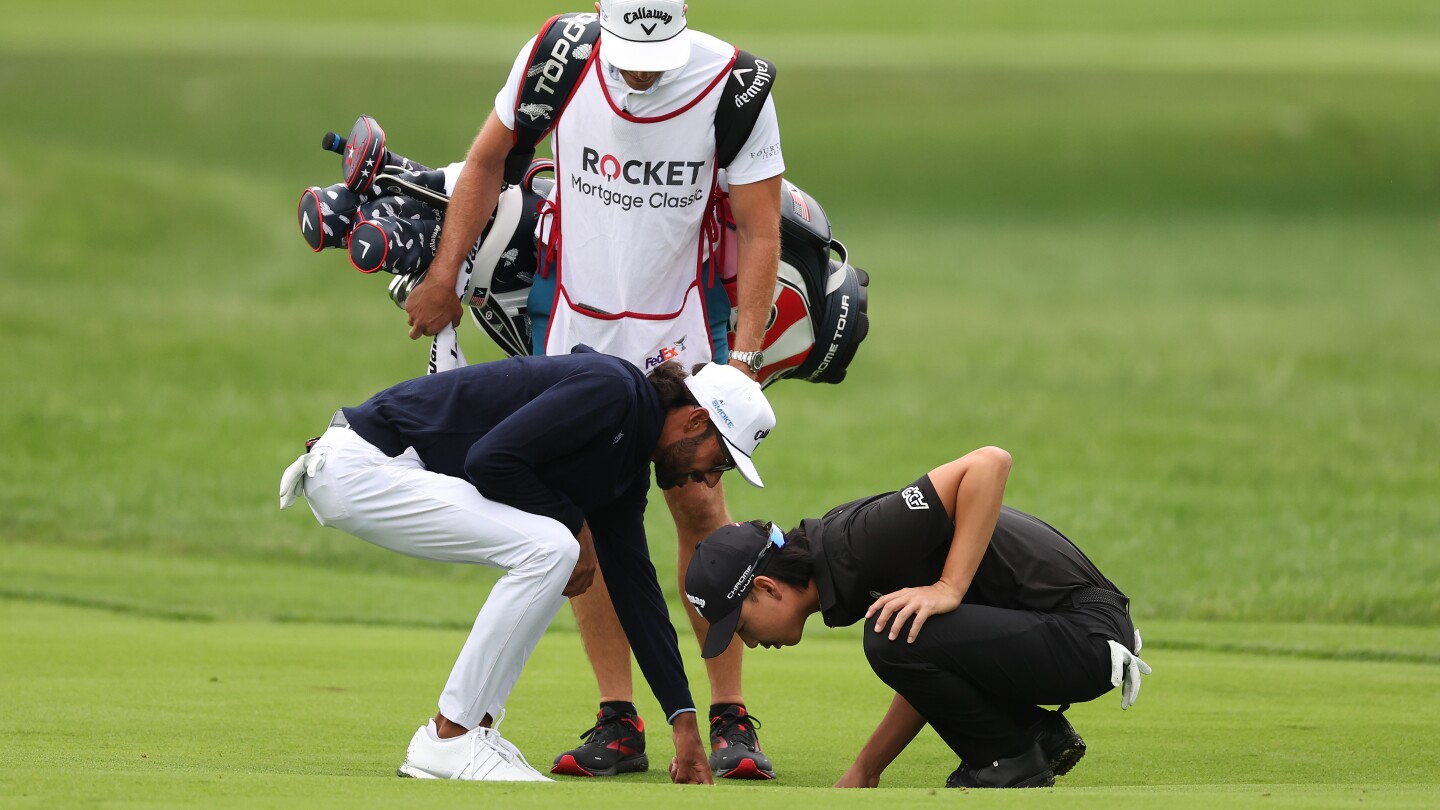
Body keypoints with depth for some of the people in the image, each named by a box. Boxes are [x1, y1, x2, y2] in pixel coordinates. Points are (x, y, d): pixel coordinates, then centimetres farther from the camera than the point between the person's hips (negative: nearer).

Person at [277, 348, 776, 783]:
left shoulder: (629, 471, 15)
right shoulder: (611, 389, -15)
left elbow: (636, 588, 18)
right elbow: (492, 459, -23)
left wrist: (685, 722, 15)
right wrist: (574, 523, -9)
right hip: (357, 468, -10)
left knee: (545, 558, 12)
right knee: (547, 550, -18)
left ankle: (471, 729, 9)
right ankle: (447, 741, -11)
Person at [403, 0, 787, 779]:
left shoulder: (730, 86, -20)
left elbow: (759, 232, -12)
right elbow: (488, 159, 3)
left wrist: (744, 356, -18)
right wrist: (443, 276, 4)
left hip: (683, 319, -2)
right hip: (574, 317, 2)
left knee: (698, 505, -8)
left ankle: (729, 716, -1)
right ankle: (618, 720, 3)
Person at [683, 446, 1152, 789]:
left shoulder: (860, 541, -22)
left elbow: (989, 462, -30)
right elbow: (928, 677, 16)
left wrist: (948, 589, -29)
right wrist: (862, 773, 15)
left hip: (1089, 635, -10)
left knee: (894, 637, -24)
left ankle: (1014, 760, -6)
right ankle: (1040, 734, 17)